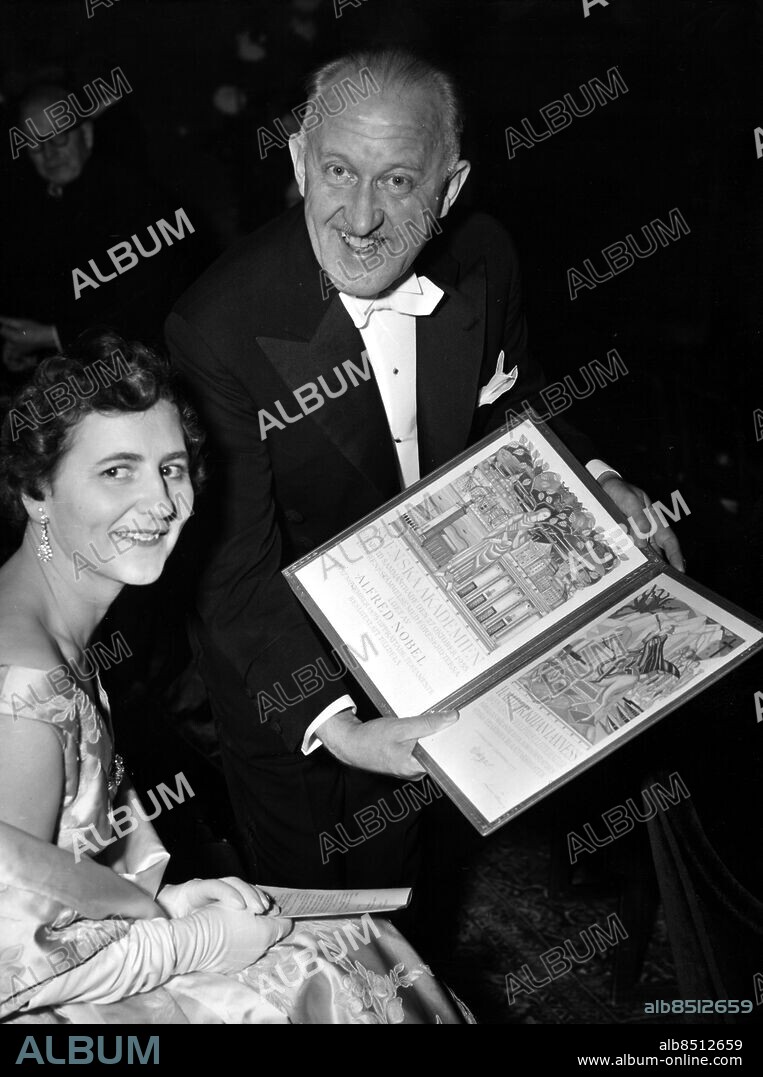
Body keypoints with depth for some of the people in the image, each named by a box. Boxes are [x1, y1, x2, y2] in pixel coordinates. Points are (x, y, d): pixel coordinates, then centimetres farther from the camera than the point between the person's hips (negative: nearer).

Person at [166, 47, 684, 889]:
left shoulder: (483, 259, -15)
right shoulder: (216, 328, -32)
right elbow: (236, 569, -30)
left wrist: (591, 480, -12)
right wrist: (330, 721, -41)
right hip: (287, 677, -5)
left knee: (392, 870, 32)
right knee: (303, 885, 22)